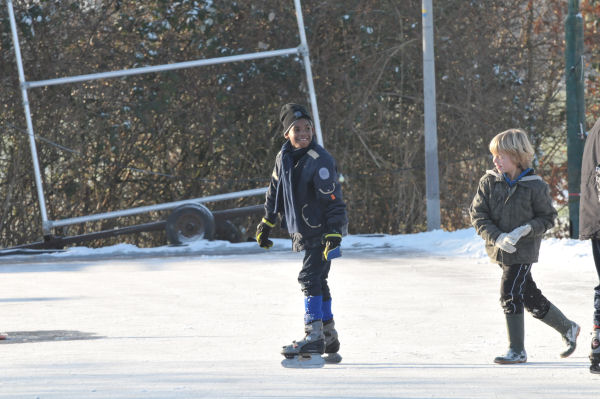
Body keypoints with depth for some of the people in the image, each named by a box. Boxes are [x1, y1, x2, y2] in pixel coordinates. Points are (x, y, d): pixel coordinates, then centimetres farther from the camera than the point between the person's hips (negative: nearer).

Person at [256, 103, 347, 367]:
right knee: (317, 282, 13)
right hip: (303, 232, 8)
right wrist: (266, 224, 22)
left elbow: (333, 201, -19)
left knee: (310, 277, -16)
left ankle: (314, 338, -17)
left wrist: (333, 235, -24)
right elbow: (275, 192, 19)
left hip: (323, 232, -8)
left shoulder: (320, 160, -17)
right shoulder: (284, 158, 5)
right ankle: (329, 339, 22)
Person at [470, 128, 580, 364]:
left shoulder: (534, 186, -10)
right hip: (500, 249, 5)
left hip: (523, 250, -5)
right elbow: (477, 215, -3)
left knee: (510, 294, -14)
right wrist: (497, 237, -17)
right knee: (532, 300, 12)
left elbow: (548, 218, -3)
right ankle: (568, 329, 32)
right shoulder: (489, 182, -1)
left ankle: (517, 351, -3)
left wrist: (526, 230, -20)